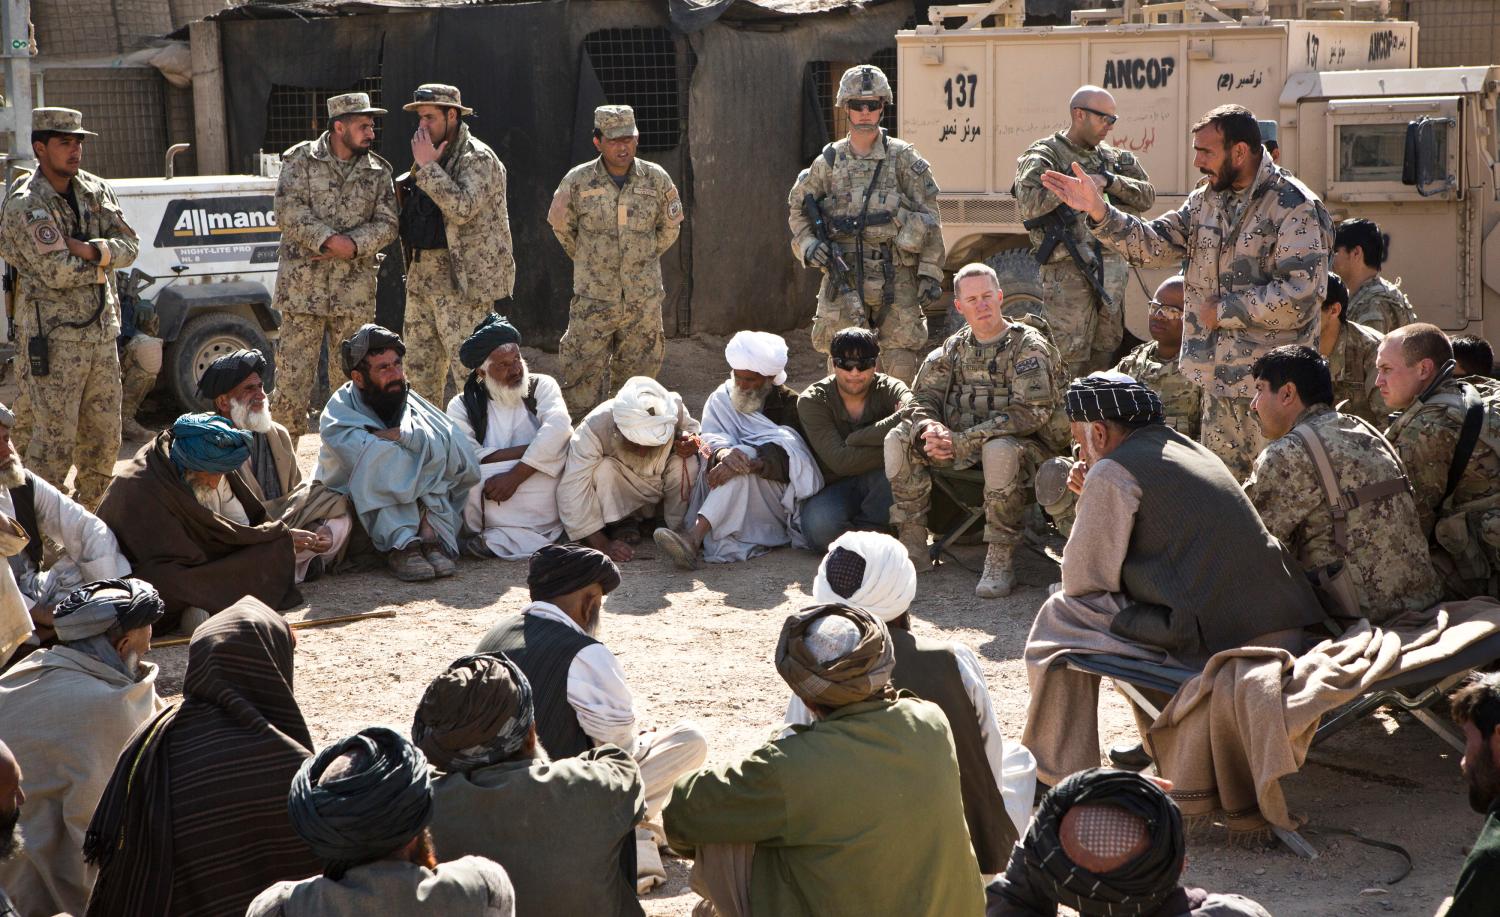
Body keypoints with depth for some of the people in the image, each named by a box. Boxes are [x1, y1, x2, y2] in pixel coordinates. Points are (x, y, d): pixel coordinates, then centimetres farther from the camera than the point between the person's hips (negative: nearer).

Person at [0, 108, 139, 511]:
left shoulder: (95, 190, 10)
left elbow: (129, 247, 0)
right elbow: (56, 272, -21)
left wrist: (88, 249, -16)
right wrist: (101, 263, -6)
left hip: (101, 334, 7)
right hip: (54, 338, -7)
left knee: (104, 440, 11)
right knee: (53, 441, -7)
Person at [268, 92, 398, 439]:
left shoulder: (378, 170, 9)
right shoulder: (300, 159, 0)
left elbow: (387, 224, 3)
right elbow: (289, 213, -10)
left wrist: (352, 246, -14)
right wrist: (329, 239, -19)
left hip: (355, 290, 3)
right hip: (303, 286, -3)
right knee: (293, 372, -3)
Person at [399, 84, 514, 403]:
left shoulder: (477, 158, -9)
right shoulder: (429, 153, 18)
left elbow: (462, 208, -25)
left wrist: (428, 166, -20)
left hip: (463, 278, -9)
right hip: (422, 275, 9)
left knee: (468, 369, -10)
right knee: (419, 369, 12)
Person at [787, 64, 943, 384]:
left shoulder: (903, 159, 2)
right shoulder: (829, 162, 8)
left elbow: (930, 221, 1)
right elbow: (797, 208, 17)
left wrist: (930, 273, -5)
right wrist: (808, 245, -1)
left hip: (897, 277, -1)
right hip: (844, 276, 1)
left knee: (901, 360, 0)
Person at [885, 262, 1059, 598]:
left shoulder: (1027, 345, -7)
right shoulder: (954, 348, 12)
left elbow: (1031, 412, -18)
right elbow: (923, 397, 9)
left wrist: (962, 441, -22)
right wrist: (928, 427, -18)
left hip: (1016, 444, -6)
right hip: (960, 449, 6)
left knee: (1000, 450, -40)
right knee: (899, 439, -14)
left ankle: (1000, 560, -30)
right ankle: (913, 544, -11)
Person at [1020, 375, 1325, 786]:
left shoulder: (1113, 472, -6)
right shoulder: (1188, 448, 20)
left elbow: (1082, 580, -3)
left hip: (1211, 645, -9)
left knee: (1060, 618, 3)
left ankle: (1058, 776, 8)